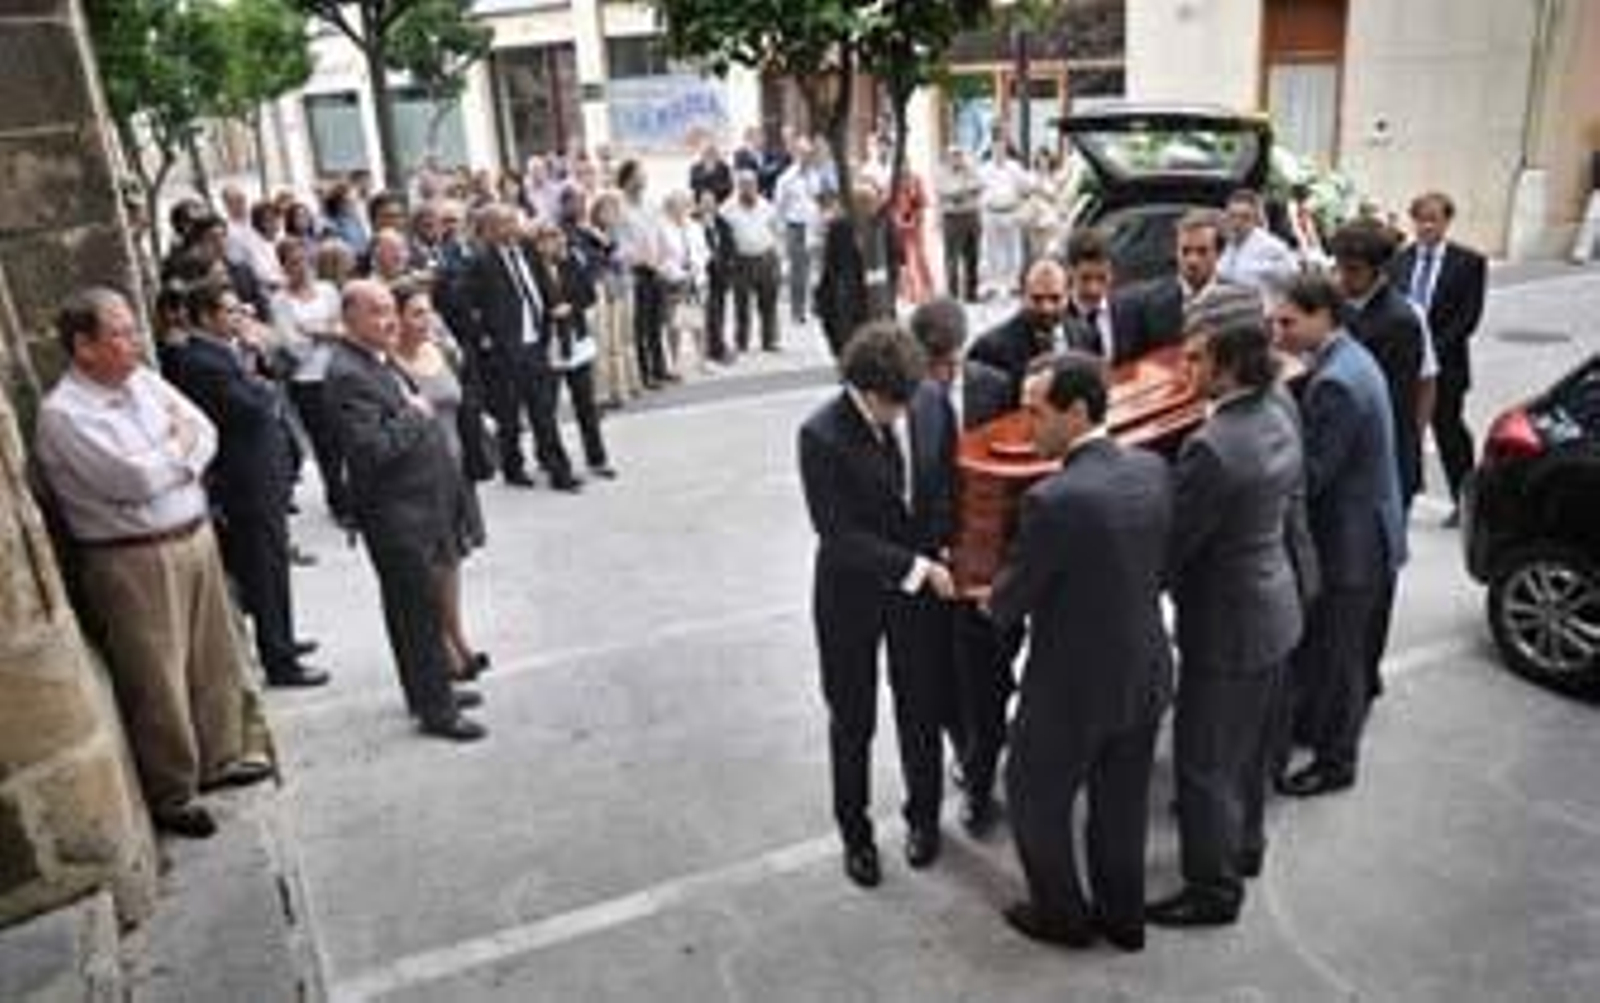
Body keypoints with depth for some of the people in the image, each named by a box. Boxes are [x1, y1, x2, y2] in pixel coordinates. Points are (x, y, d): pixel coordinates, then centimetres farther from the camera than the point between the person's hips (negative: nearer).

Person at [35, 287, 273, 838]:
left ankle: (218, 757, 37)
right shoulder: (63, 414, -15)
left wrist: (170, 458, -12)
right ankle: (171, 795, 19)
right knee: (158, 683, 3)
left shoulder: (143, 379, 8)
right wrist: (179, 445, -5)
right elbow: (137, 478, -22)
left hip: (196, 537, 7)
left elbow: (205, 434, 6)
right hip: (133, 561, -7)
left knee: (216, 659, 17)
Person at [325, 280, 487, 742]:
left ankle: (428, 690, 34)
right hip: (394, 513, -10)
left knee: (411, 607, 20)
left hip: (417, 504, 10)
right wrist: (414, 416, -18)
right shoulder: (347, 375, -20)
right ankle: (435, 708, 11)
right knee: (420, 611, 0)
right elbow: (372, 449, -28)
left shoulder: (381, 359, 10)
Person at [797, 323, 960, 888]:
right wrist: (918, 568, -25)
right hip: (852, 593, -3)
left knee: (920, 708, 18)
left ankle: (923, 815, 41)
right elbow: (839, 536, -23)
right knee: (852, 721, 14)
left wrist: (934, 559, -5)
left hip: (917, 581, 3)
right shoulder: (822, 436, -22)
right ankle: (855, 833, 35)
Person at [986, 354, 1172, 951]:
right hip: (1145, 674, 7)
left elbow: (1008, 602, -17)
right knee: (1123, 803, 24)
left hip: (1074, 687, -6)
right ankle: (1123, 917, 42)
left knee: (1035, 800, 19)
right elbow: (1160, 562, 6)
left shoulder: (1053, 500, -29)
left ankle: (1063, 916, 37)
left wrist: (994, 604, 5)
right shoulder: (1153, 469, -7)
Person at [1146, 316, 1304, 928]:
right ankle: (1244, 845, 46)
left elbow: (1170, 546, -23)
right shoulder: (1279, 415, -1)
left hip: (1227, 625, -9)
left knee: (1204, 761, 7)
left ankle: (1214, 889, 22)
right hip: (1274, 609, 9)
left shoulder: (1211, 449, -29)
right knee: (1248, 744, 26)